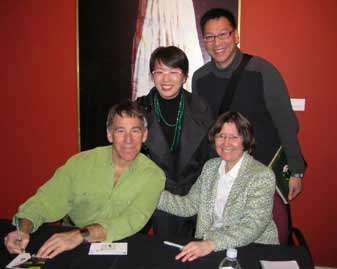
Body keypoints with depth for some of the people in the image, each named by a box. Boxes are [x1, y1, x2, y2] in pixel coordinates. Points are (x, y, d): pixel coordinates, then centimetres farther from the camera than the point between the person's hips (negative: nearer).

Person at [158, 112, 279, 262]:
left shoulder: (262, 176, -13)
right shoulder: (210, 166, 6)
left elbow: (253, 226, -21)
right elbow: (189, 204, 5)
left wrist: (212, 244, -33)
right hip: (206, 245, 5)